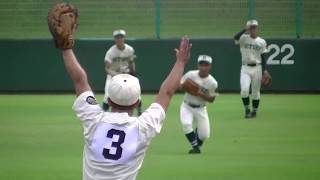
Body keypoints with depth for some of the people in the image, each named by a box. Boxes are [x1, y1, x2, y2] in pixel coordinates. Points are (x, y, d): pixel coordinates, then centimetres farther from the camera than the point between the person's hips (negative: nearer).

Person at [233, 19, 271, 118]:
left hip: (257, 68, 1)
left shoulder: (261, 42, 5)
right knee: (244, 89, -17)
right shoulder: (244, 39, 1)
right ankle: (247, 109, 2)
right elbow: (235, 37, -21)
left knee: (255, 92, 6)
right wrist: (245, 29, -23)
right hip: (245, 68, -1)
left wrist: (265, 70, -4)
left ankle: (254, 111, 21)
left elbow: (263, 57, 6)